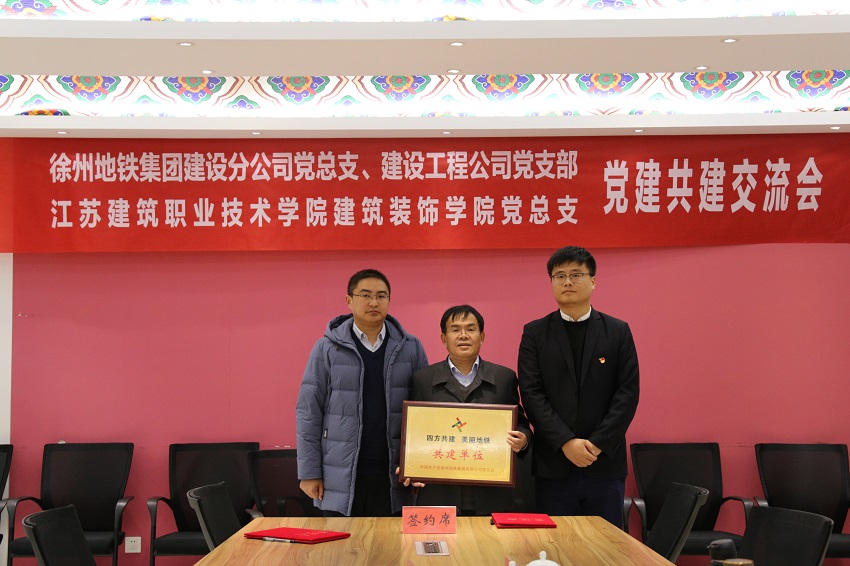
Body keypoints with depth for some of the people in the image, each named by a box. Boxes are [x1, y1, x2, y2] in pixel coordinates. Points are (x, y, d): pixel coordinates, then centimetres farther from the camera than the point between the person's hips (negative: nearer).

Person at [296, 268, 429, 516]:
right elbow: (308, 412, 1)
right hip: (340, 479, -1)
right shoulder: (327, 349, 1)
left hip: (393, 476, 1)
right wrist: (309, 472, -3)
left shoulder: (411, 348, 5)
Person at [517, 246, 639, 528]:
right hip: (553, 466, 0)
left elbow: (628, 393, 0)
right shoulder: (535, 333, 6)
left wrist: (598, 444, -11)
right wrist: (566, 442, -14)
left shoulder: (618, 331, 7)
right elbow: (531, 393, -3)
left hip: (605, 463, 0)